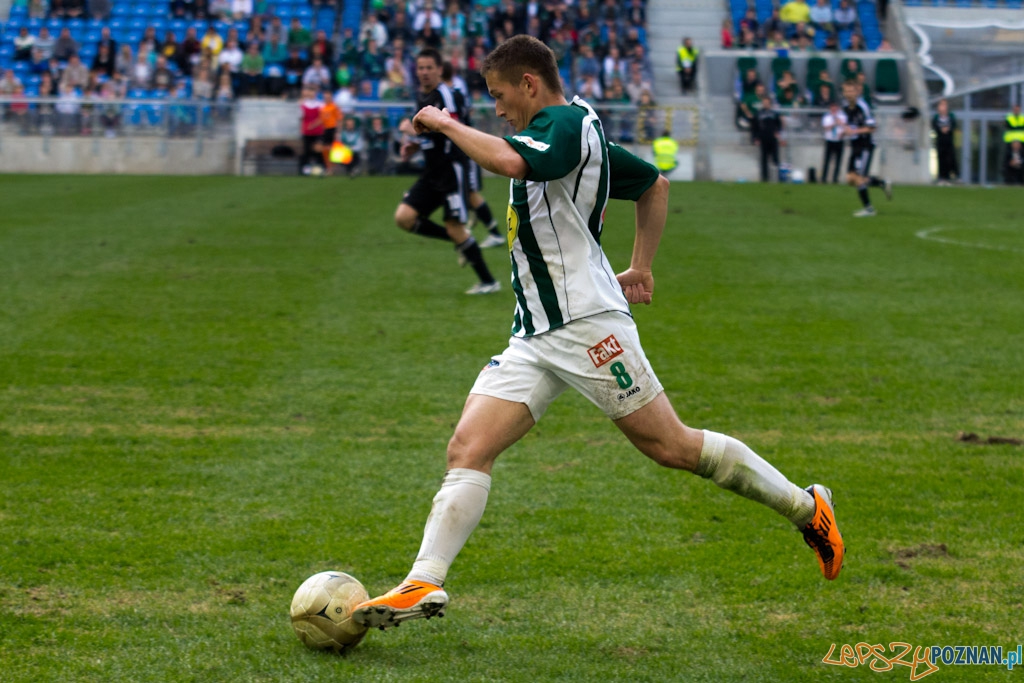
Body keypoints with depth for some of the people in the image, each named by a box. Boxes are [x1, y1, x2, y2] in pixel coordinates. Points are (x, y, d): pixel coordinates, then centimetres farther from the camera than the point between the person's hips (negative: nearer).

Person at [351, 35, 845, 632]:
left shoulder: (568, 122, -10)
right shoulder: (576, 135, 20)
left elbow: (508, 160, -31)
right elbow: (656, 184, 32)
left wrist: (447, 124, -15)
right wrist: (641, 267, 29)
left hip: (587, 324, -10)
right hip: (534, 338, 10)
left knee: (672, 447, -3)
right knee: (468, 448, -6)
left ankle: (807, 508, 13)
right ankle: (425, 584, -15)